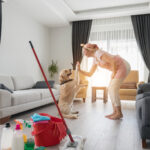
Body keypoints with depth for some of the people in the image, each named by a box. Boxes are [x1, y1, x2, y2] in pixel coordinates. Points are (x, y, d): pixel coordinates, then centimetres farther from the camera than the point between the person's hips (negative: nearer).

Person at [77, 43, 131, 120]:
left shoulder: (98, 53, -18)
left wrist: (113, 73, -13)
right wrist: (79, 70, 4)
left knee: (113, 88, -11)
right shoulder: (95, 59, 11)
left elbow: (113, 61, -25)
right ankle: (115, 112, 9)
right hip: (119, 68, 9)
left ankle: (119, 113, -1)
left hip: (123, 66, -9)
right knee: (110, 89, 4)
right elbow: (90, 74, 12)